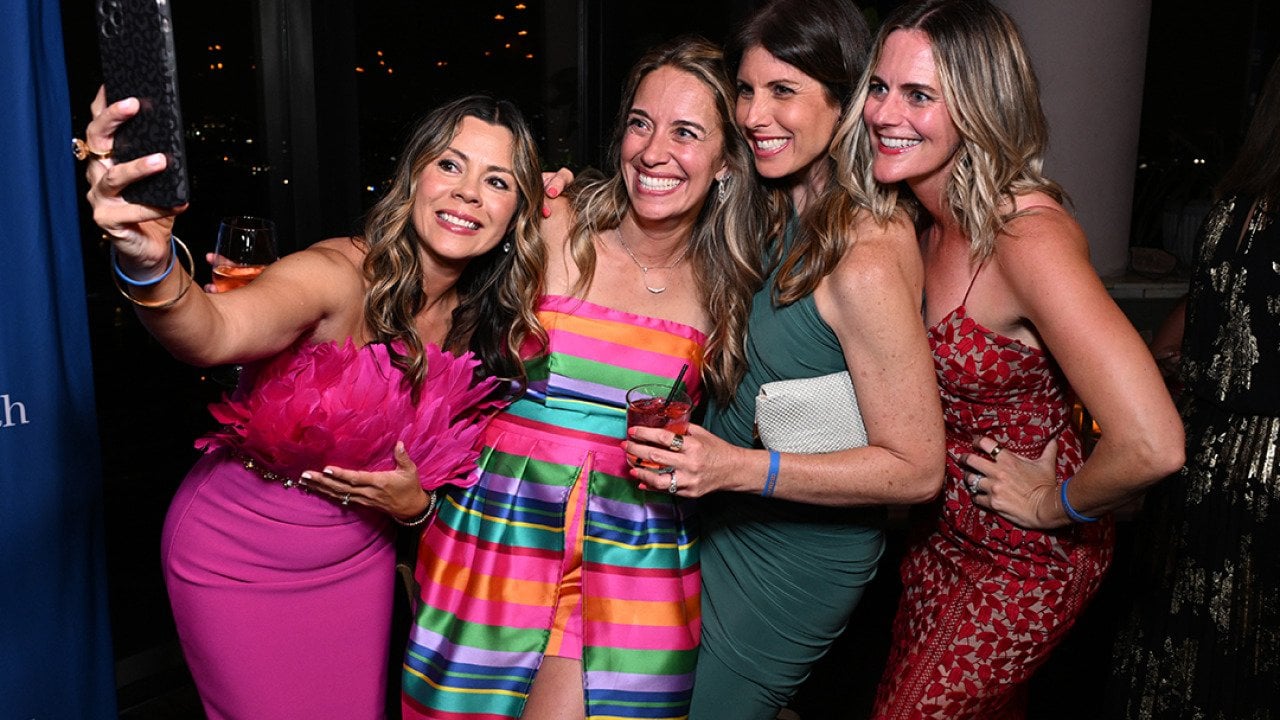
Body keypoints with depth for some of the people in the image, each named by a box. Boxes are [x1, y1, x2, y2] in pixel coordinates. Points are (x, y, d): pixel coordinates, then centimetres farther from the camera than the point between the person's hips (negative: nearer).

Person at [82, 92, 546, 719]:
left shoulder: (490, 318, -8)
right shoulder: (341, 275, -26)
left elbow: (451, 453, 4)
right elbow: (211, 335, -47)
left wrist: (415, 503, -17)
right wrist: (149, 264, -67)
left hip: (359, 557, 5)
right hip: (241, 560, -4)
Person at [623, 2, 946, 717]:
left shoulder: (866, 260, -27)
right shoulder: (781, 209, -1)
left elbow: (917, 469, -23)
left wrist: (741, 467, -29)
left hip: (795, 559, -8)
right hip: (724, 522, 8)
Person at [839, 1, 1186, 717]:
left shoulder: (1029, 235, -29)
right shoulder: (929, 220, -4)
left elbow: (1151, 446, -37)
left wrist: (1055, 504, -19)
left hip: (1029, 561, -7)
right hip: (949, 535, 7)